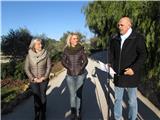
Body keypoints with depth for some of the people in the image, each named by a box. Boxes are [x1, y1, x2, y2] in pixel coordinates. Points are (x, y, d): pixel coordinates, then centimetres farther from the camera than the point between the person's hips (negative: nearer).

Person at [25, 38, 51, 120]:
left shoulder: (45, 54, -7)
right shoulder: (29, 55, -6)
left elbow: (49, 66, -5)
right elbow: (26, 68, -4)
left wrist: (44, 77, -12)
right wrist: (33, 78, -12)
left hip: (44, 79, 0)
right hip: (33, 80, 0)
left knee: (43, 96, 2)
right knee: (36, 97, 3)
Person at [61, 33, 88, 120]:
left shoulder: (81, 49, -4)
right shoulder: (66, 49, -2)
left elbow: (85, 60, 1)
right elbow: (63, 61, 1)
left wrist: (81, 68, -10)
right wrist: (69, 68, -9)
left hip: (80, 75, 0)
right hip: (70, 75, 1)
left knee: (79, 94, 5)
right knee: (72, 95, 7)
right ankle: (73, 113, 22)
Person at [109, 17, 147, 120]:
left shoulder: (138, 37, -8)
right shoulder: (115, 39, 5)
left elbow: (143, 54, -10)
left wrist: (134, 68, -20)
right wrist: (111, 66, -1)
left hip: (131, 75, -4)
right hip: (118, 75, 4)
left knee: (132, 101, 10)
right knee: (117, 99, 16)